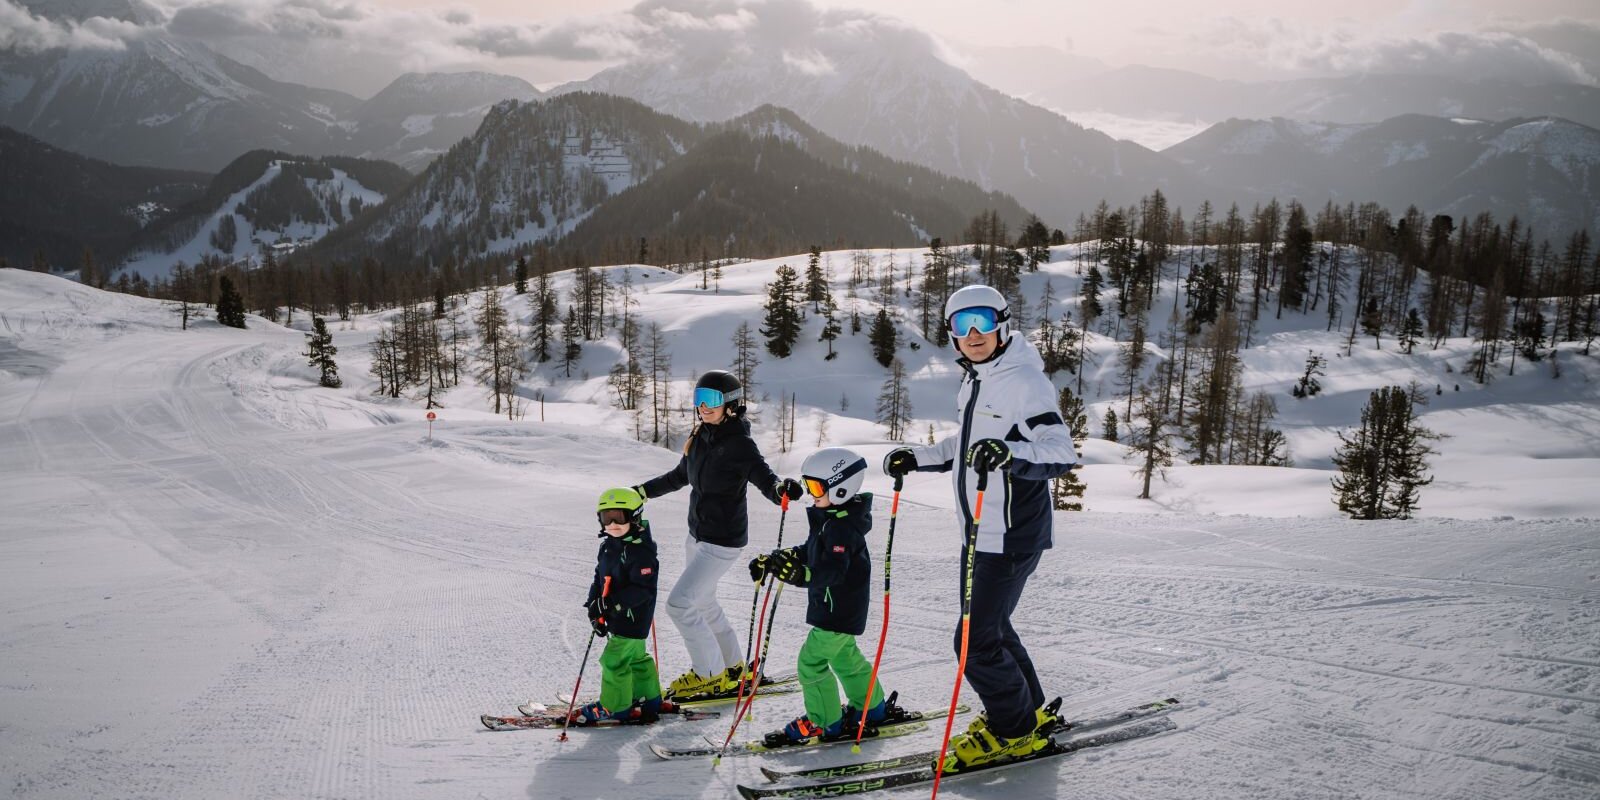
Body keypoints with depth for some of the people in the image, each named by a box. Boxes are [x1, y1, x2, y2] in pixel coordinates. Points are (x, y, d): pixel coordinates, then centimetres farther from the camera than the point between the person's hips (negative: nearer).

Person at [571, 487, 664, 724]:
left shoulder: (641, 550, -23)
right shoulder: (608, 546, 6)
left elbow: (643, 589, -28)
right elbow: (600, 578, 12)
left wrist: (611, 602, -30)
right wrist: (594, 604, -2)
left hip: (633, 617, -10)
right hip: (618, 616, 10)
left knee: (614, 660, -5)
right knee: (636, 656, 20)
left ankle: (614, 707, 10)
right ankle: (649, 699, 34)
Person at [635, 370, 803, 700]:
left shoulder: (739, 444, -19)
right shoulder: (700, 437, 4)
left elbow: (766, 480, -26)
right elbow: (680, 476, 20)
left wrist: (783, 489, -48)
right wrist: (642, 491, 24)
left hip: (722, 540, -9)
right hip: (697, 534, 9)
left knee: (679, 603, -10)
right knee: (702, 603, 19)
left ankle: (711, 674, 4)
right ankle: (733, 666, 35)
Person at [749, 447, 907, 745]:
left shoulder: (842, 528, -26)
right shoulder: (830, 519, 7)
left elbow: (831, 571, -37)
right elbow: (809, 551, 16)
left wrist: (799, 574, -50)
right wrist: (773, 559, 9)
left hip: (838, 611, -11)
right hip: (835, 609, 11)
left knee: (811, 661, -4)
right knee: (844, 656, 24)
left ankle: (824, 723, 9)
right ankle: (873, 708, 39)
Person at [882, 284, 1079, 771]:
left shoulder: (1023, 381, -17)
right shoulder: (976, 380, 11)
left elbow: (1061, 453, -26)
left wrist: (1010, 453, -42)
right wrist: (916, 459, 18)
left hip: (1012, 536, -9)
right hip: (980, 531, 9)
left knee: (977, 639, -5)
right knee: (989, 627, 19)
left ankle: (1014, 731, 14)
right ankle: (1029, 713, 36)